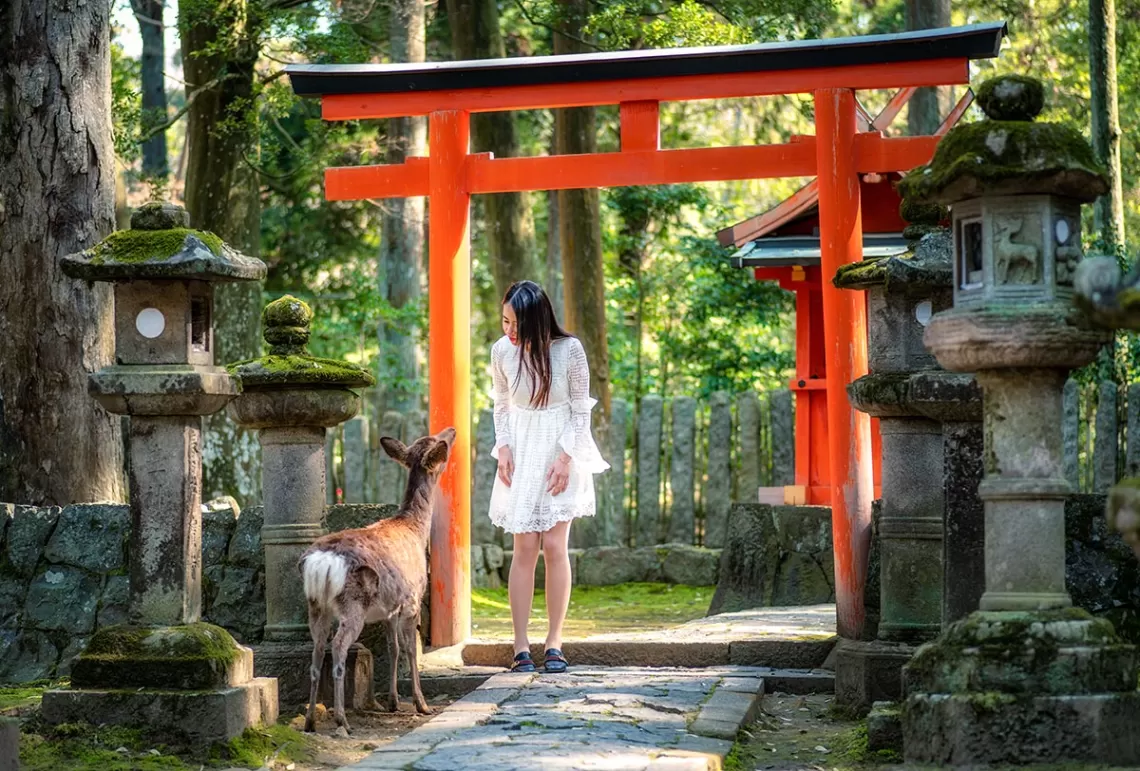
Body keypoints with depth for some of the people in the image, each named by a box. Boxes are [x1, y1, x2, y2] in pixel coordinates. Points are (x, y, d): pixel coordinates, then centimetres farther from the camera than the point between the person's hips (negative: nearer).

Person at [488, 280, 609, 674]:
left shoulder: (569, 350, -13)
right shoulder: (502, 350, -5)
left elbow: (580, 410, -5)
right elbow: (502, 405, 8)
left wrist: (566, 458, -12)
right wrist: (503, 448, -4)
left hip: (561, 453, -2)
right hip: (521, 453, 2)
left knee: (555, 546, -6)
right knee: (525, 548, -4)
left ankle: (554, 642, 2)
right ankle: (521, 646, -2)